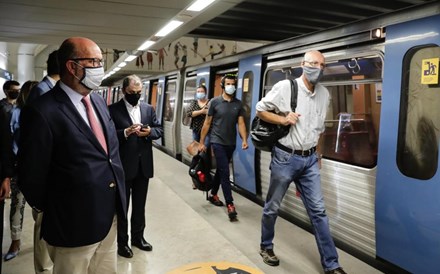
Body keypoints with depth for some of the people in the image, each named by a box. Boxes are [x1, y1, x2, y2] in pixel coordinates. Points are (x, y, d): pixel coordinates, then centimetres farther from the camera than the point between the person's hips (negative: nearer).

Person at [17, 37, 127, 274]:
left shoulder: (98, 101, 7)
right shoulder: (42, 112, -19)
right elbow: (31, 176, -12)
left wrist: (115, 201, 14)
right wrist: (53, 211, 3)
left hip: (110, 216, 7)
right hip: (75, 224, -7)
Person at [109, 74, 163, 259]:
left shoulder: (149, 109, 8)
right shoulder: (113, 110, -7)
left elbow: (159, 130, 7)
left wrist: (149, 132, -13)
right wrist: (125, 132, -27)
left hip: (143, 165, 5)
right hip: (123, 165, -4)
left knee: (140, 205, 17)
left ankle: (138, 237, 34)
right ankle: (122, 242, 24)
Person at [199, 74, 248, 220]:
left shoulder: (238, 104, 4)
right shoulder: (215, 102, -4)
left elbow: (241, 123, 0)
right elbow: (207, 123, -1)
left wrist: (244, 140, -15)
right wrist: (201, 142, -1)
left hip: (231, 143, 4)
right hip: (218, 142, -4)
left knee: (220, 170, 17)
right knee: (225, 172, -8)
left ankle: (213, 194, 35)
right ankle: (230, 204, -5)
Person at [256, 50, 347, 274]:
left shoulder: (324, 94, 7)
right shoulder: (285, 86, -10)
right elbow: (260, 110, -2)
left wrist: (317, 154, 16)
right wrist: (283, 119, -18)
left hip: (309, 160, 4)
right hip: (285, 157, -4)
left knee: (318, 211, 4)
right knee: (272, 206, 10)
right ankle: (266, 246, 34)